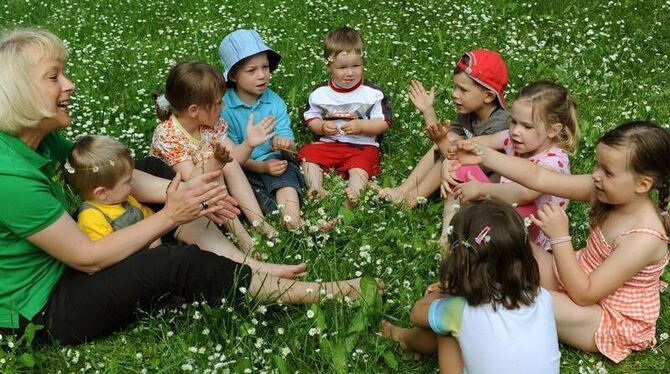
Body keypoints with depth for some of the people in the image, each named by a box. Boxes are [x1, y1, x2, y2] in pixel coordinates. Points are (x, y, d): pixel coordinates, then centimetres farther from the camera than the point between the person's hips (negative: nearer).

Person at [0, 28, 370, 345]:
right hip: (39, 310, -10)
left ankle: (248, 259, 3)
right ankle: (315, 293, -8)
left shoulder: (42, 137, -5)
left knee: (152, 168, 6)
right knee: (180, 263, -24)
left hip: (60, 260, 10)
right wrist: (169, 215, -22)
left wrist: (180, 192, -14)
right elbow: (88, 259, -27)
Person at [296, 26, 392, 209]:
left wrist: (360, 126, -19)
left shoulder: (373, 93, -3)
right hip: (328, 143, 3)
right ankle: (315, 188, -32)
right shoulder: (320, 93, 3)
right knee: (307, 153, -18)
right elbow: (310, 118, 11)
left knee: (361, 162, -32)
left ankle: (353, 192, -52)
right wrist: (322, 126, -12)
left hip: (363, 145, -3)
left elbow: (384, 123, -3)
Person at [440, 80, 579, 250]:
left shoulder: (554, 161, -26)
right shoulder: (514, 138, -6)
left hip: (534, 236, -7)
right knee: (461, 169, -5)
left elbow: (526, 193, -46)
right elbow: (475, 143, 3)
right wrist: (448, 163, -15)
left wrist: (481, 188, -37)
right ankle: (447, 238, -5)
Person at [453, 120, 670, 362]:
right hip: (581, 278, 8)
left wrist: (560, 237, -33)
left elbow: (583, 295, -28)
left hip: (611, 322, -7)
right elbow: (538, 178, -16)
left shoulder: (644, 239, -32)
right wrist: (484, 156, -23)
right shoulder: (604, 190, -13)